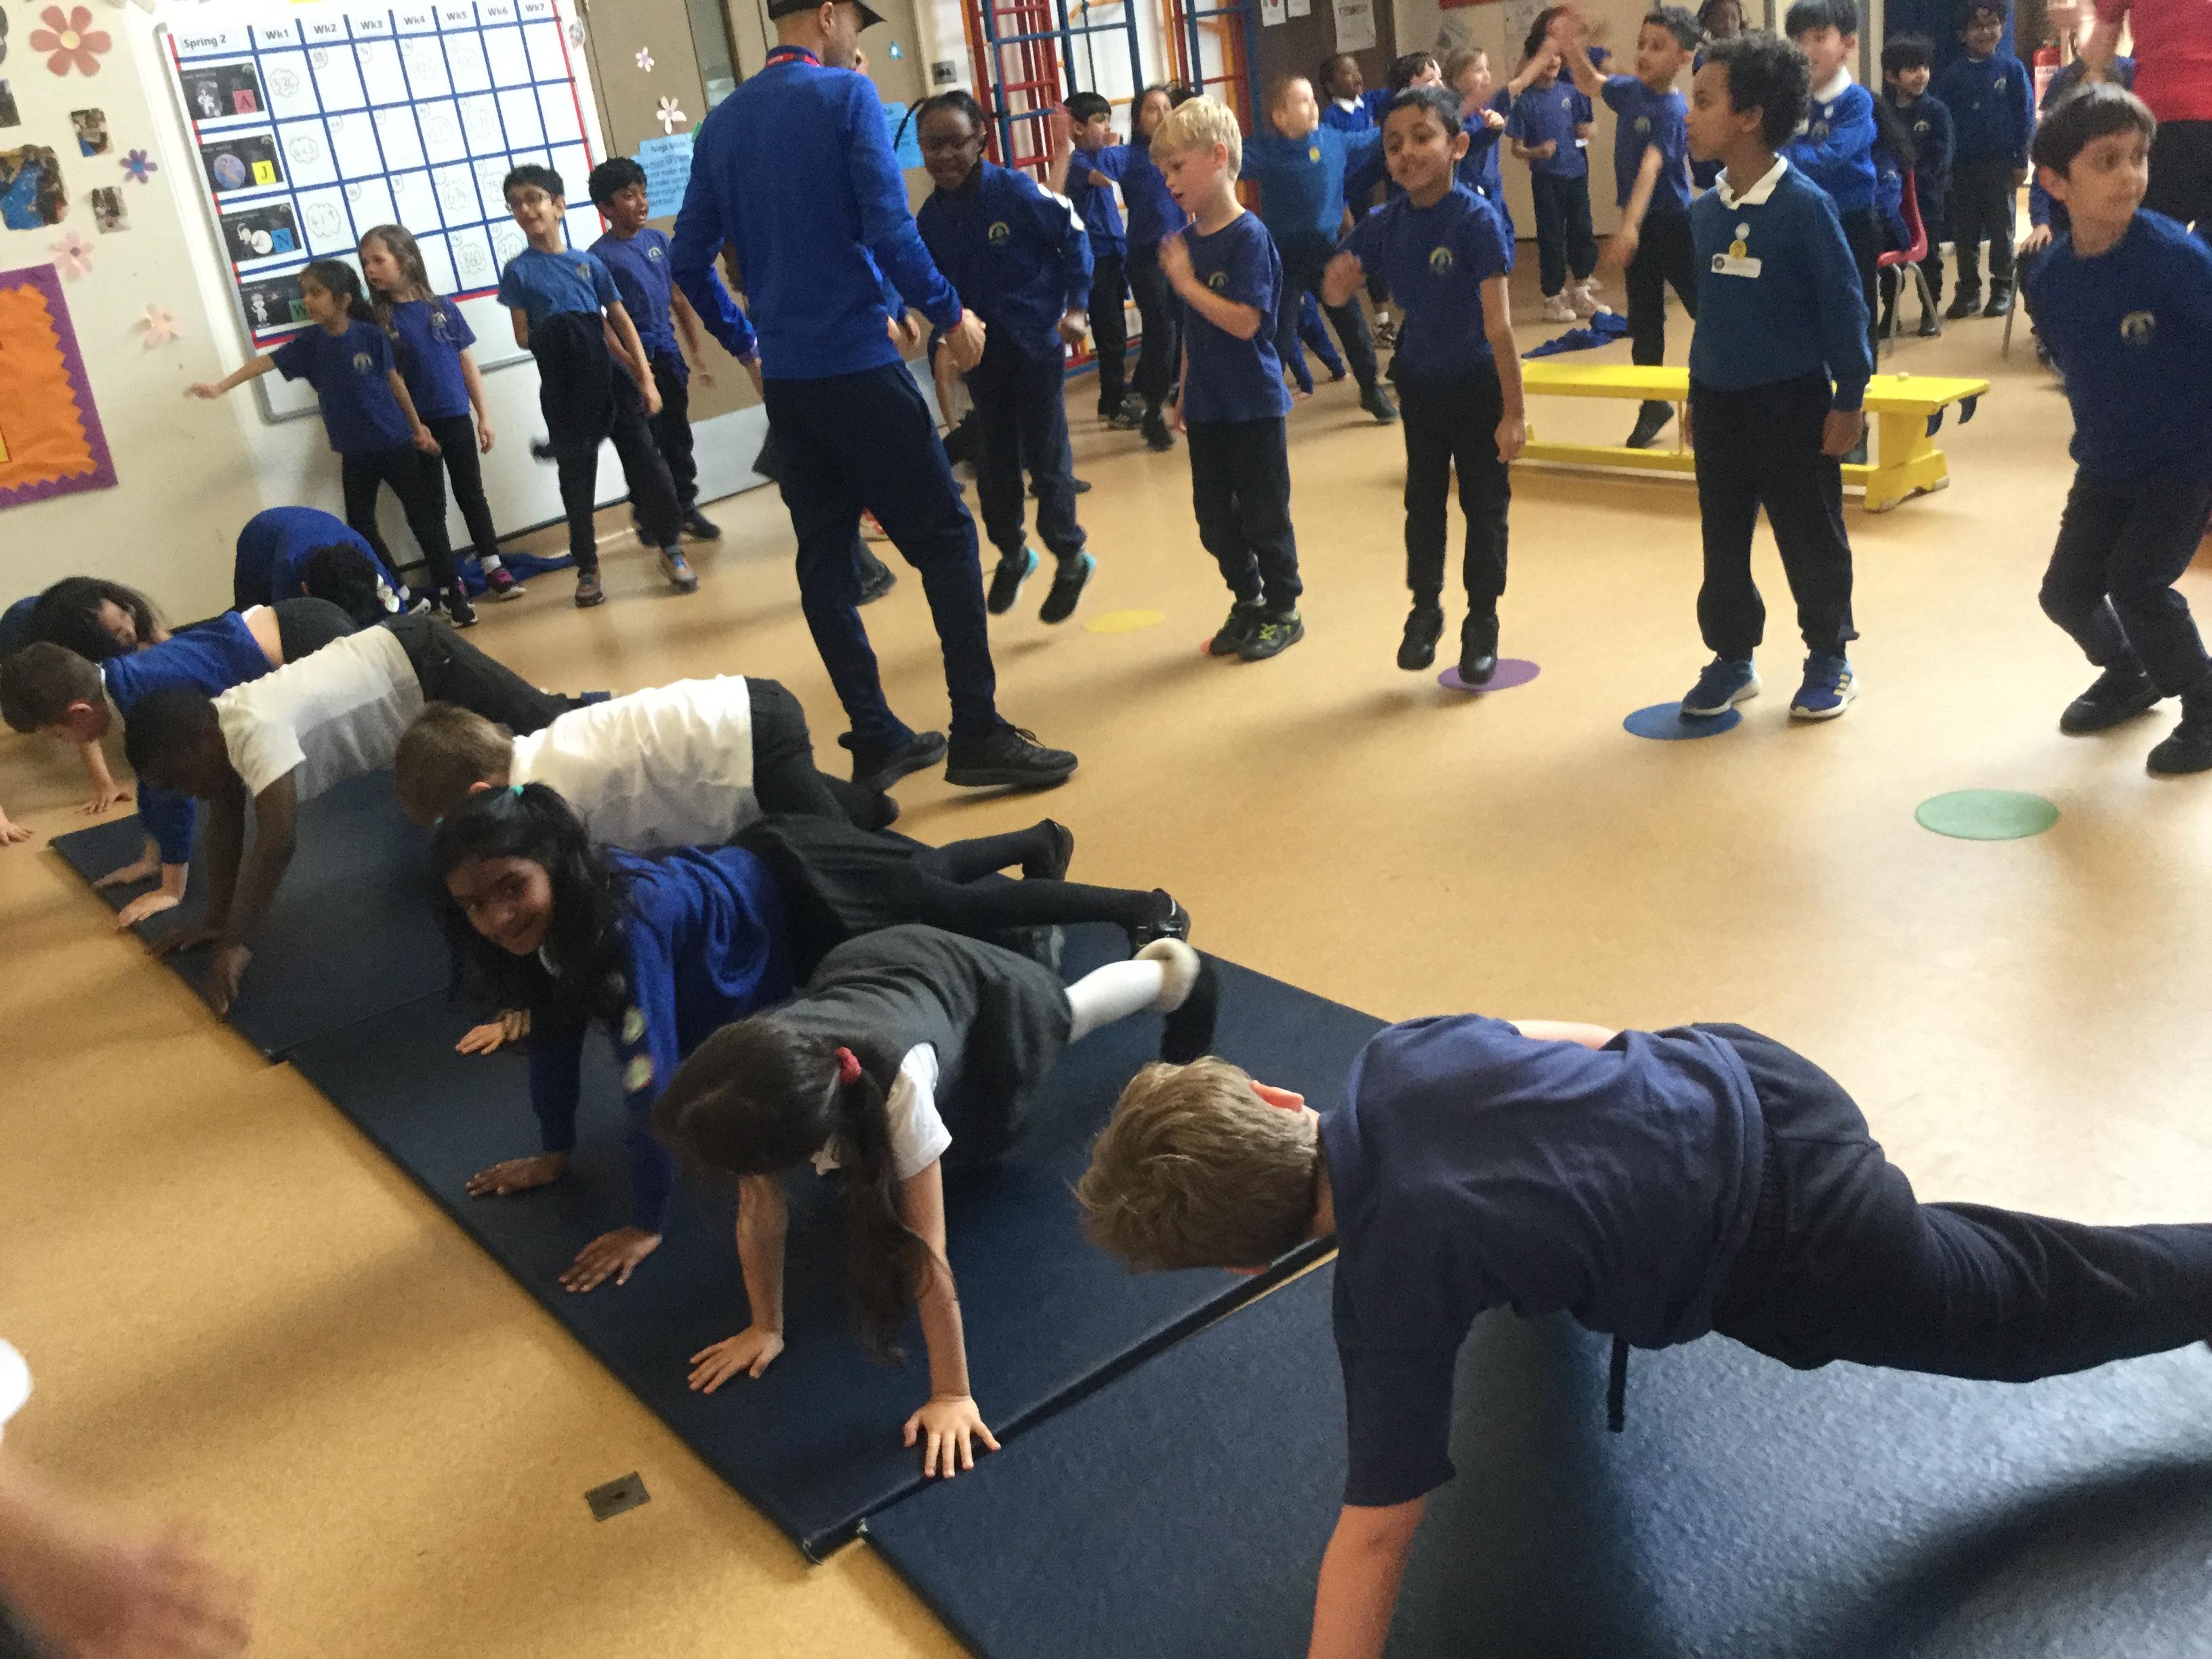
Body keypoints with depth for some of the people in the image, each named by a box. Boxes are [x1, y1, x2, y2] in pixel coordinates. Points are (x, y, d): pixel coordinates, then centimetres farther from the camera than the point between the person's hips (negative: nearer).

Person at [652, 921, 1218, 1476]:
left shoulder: (895, 1086, -50)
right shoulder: (753, 1086, -38)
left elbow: (926, 1249, -43)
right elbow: (759, 1209, -23)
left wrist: (953, 1395, -35)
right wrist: (766, 1327, -15)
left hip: (974, 990, -3)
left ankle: (1174, 975, 56)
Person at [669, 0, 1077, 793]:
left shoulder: (722, 123, 11)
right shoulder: (846, 98, -7)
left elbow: (689, 258, 12)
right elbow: (889, 230, -17)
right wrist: (950, 314, -5)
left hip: (785, 378, 7)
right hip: (859, 365, -7)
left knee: (825, 557, 9)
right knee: (944, 538, 0)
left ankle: (876, 740, 15)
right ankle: (978, 735, -1)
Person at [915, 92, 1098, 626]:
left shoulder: (1018, 192, -16)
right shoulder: (930, 216, -3)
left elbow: (1073, 238, -6)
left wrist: (1075, 307, -9)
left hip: (1037, 343, -4)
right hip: (981, 351, 4)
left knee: (1045, 455, 3)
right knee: (993, 460, 11)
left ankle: (1070, 558, 21)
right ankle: (1011, 553, 32)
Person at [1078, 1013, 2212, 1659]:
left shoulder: (1395, 1283, -30)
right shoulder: (1395, 1059, -13)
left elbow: (1372, 1541, -24)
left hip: (1793, 1252, -6)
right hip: (1746, 1083, 6)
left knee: (2036, 1307, 20)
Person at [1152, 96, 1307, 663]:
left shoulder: (1248, 236, -16)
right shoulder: (1187, 240, 5)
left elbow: (1243, 321, -25)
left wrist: (1185, 281, -23)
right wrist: (1184, 392, 17)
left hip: (1253, 405, -7)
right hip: (1206, 406, 7)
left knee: (1264, 514, 4)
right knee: (1215, 515, 13)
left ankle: (1283, 611, 19)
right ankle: (1247, 602, 30)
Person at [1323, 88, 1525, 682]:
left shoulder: (1476, 219, -22)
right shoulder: (1387, 224, -6)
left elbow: (1498, 321, -23)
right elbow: (1338, 288, 4)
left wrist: (1513, 410, -22)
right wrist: (1342, 276, -22)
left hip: (1477, 383, -4)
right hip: (1420, 381, 5)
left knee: (1484, 508, 7)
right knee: (1423, 503, 16)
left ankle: (1481, 624, 22)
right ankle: (1425, 610, 33)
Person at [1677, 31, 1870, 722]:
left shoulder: (1804, 205, -15)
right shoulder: (1705, 210, 3)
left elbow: (1845, 304, -11)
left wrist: (1850, 399, -10)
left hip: (1792, 404, -6)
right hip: (1719, 404, 6)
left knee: (1811, 543, 6)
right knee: (1722, 542, 12)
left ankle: (1829, 661, 21)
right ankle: (1732, 658, 26)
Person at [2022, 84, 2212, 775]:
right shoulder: (2051, 275, -5)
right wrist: (2093, 439, 13)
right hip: (2104, 464, 6)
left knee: (2136, 583, -16)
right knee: (2066, 590, 8)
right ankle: (2129, 675, 40)